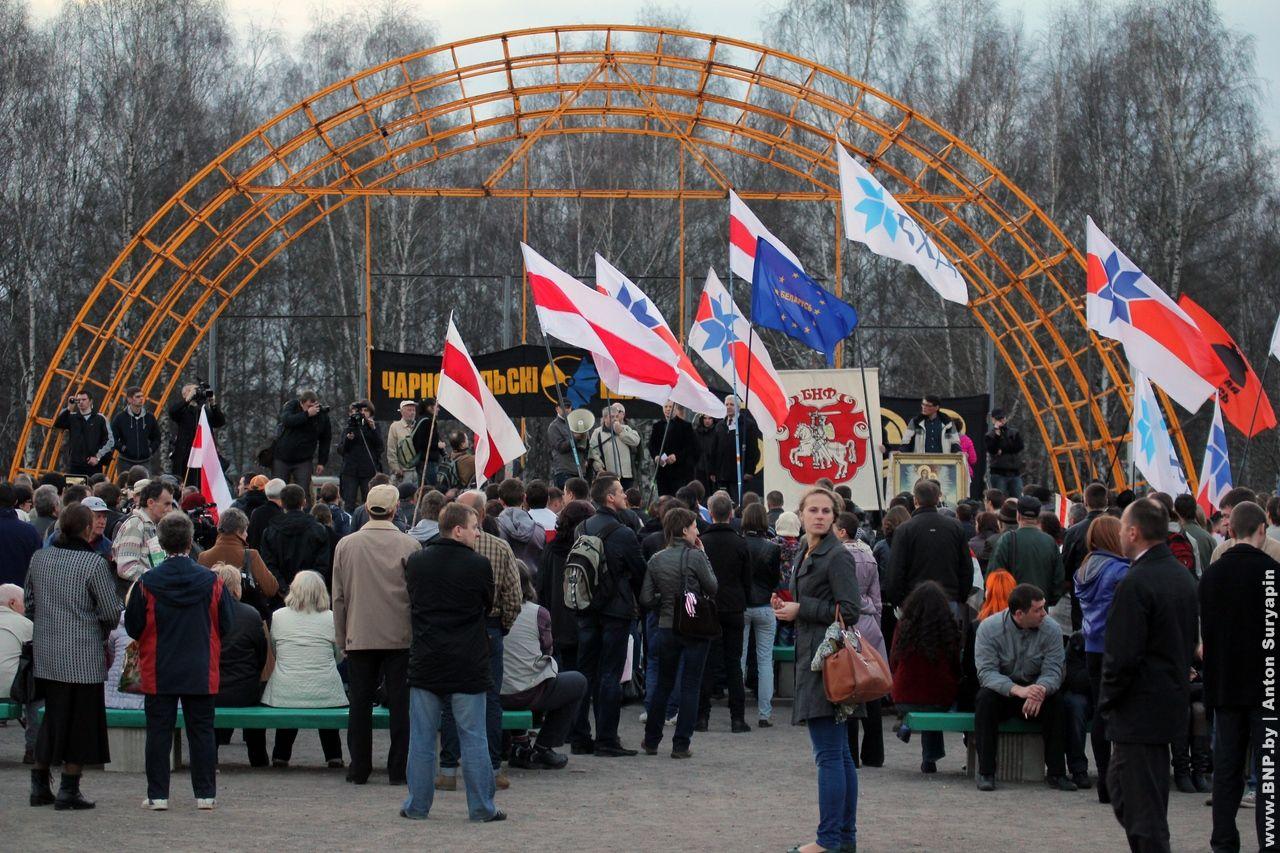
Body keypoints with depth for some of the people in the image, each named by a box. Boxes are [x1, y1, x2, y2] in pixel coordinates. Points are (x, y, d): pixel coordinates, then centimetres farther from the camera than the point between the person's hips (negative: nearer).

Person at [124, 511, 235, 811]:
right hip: (201, 672, 1)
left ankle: (158, 794, 6)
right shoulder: (212, 581, -7)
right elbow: (227, 625, 1)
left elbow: (133, 627, -2)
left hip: (158, 672, -1)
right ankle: (206, 794, 10)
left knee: (159, 732, 6)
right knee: (201, 730, 8)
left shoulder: (147, 583, -9)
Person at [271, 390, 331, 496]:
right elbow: (286, 420, -30)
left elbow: (324, 440, 7)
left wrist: (322, 462, 4)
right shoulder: (291, 406, -8)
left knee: (304, 494, -9)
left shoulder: (322, 415, -3)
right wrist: (307, 414, -33)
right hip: (282, 458, 0)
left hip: (304, 461, 0)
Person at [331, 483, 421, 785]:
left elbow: (338, 598, 6)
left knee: (360, 704, 8)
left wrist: (342, 640, 13)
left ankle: (359, 768, 11)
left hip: (359, 637, 2)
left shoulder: (346, 545, 0)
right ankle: (399, 769, 5)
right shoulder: (409, 545, -6)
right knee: (400, 704, 4)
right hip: (400, 637, -1)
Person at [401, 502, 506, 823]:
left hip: (425, 661, 3)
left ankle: (417, 805, 12)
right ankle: (481, 807, 7)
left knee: (422, 738, 9)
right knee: (473, 737, 4)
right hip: (468, 663, -3)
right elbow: (489, 606, 4)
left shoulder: (415, 562, 0)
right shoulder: (479, 565, -9)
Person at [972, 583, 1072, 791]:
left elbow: (1053, 672, -14)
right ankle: (986, 772, -29)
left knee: (1054, 699, -29)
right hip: (1000, 692, -2)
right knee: (985, 697, -33)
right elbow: (986, 672, -23)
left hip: (1035, 690, 2)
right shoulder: (989, 628, -15)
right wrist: (1017, 689, -41)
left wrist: (1040, 690, -39)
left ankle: (1056, 772, -22)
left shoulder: (1051, 630, -8)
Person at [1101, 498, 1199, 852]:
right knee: (1118, 781, 21)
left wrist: (1108, 702, -8)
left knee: (1142, 800, -2)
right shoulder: (1184, 577, 7)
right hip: (1172, 700, 9)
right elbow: (1192, 640, 15)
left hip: (1139, 710, -9)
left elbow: (1122, 655, -22)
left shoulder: (1135, 583, -21)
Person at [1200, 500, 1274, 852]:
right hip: (1265, 684, -5)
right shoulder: (1270, 571, -12)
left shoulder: (1212, 574, 4)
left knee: (1226, 769, 10)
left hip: (1224, 684, 5)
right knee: (1267, 767, 0)